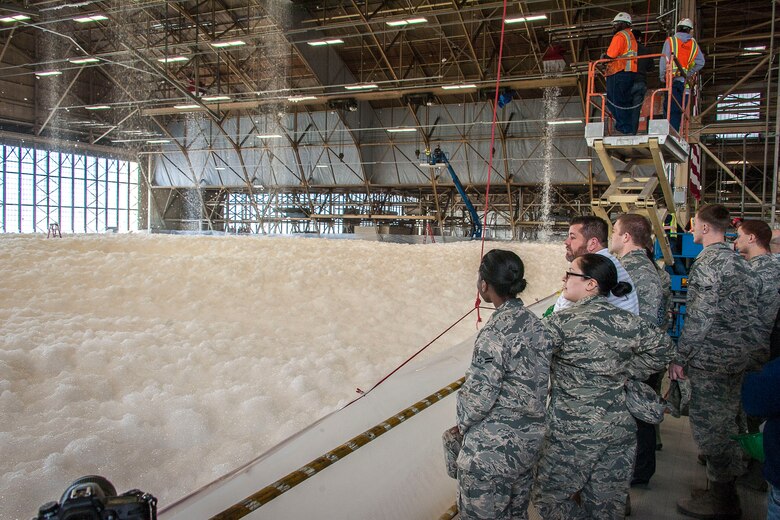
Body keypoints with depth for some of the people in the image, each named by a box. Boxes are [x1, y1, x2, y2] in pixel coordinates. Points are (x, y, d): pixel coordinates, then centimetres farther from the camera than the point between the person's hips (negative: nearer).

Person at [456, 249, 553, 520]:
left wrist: (463, 423, -1)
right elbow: (531, 380, 7)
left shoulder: (495, 332, -23)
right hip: (530, 439, 8)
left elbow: (478, 396, -19)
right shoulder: (534, 322, -1)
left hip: (492, 450, -7)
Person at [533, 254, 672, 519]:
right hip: (620, 428, 6)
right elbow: (662, 347, 13)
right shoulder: (626, 321, 0)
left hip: (573, 432, -6)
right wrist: (626, 373, 13)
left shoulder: (562, 322, -16)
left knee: (549, 498, 13)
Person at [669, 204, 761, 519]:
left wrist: (680, 358, -14)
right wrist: (742, 348, 20)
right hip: (737, 357, 9)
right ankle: (725, 490, 28)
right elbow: (749, 313, 15)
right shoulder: (740, 262, 11)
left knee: (707, 425, 1)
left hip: (709, 359, -9)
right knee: (725, 423, 17)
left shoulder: (708, 261, -16)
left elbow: (700, 317, -21)